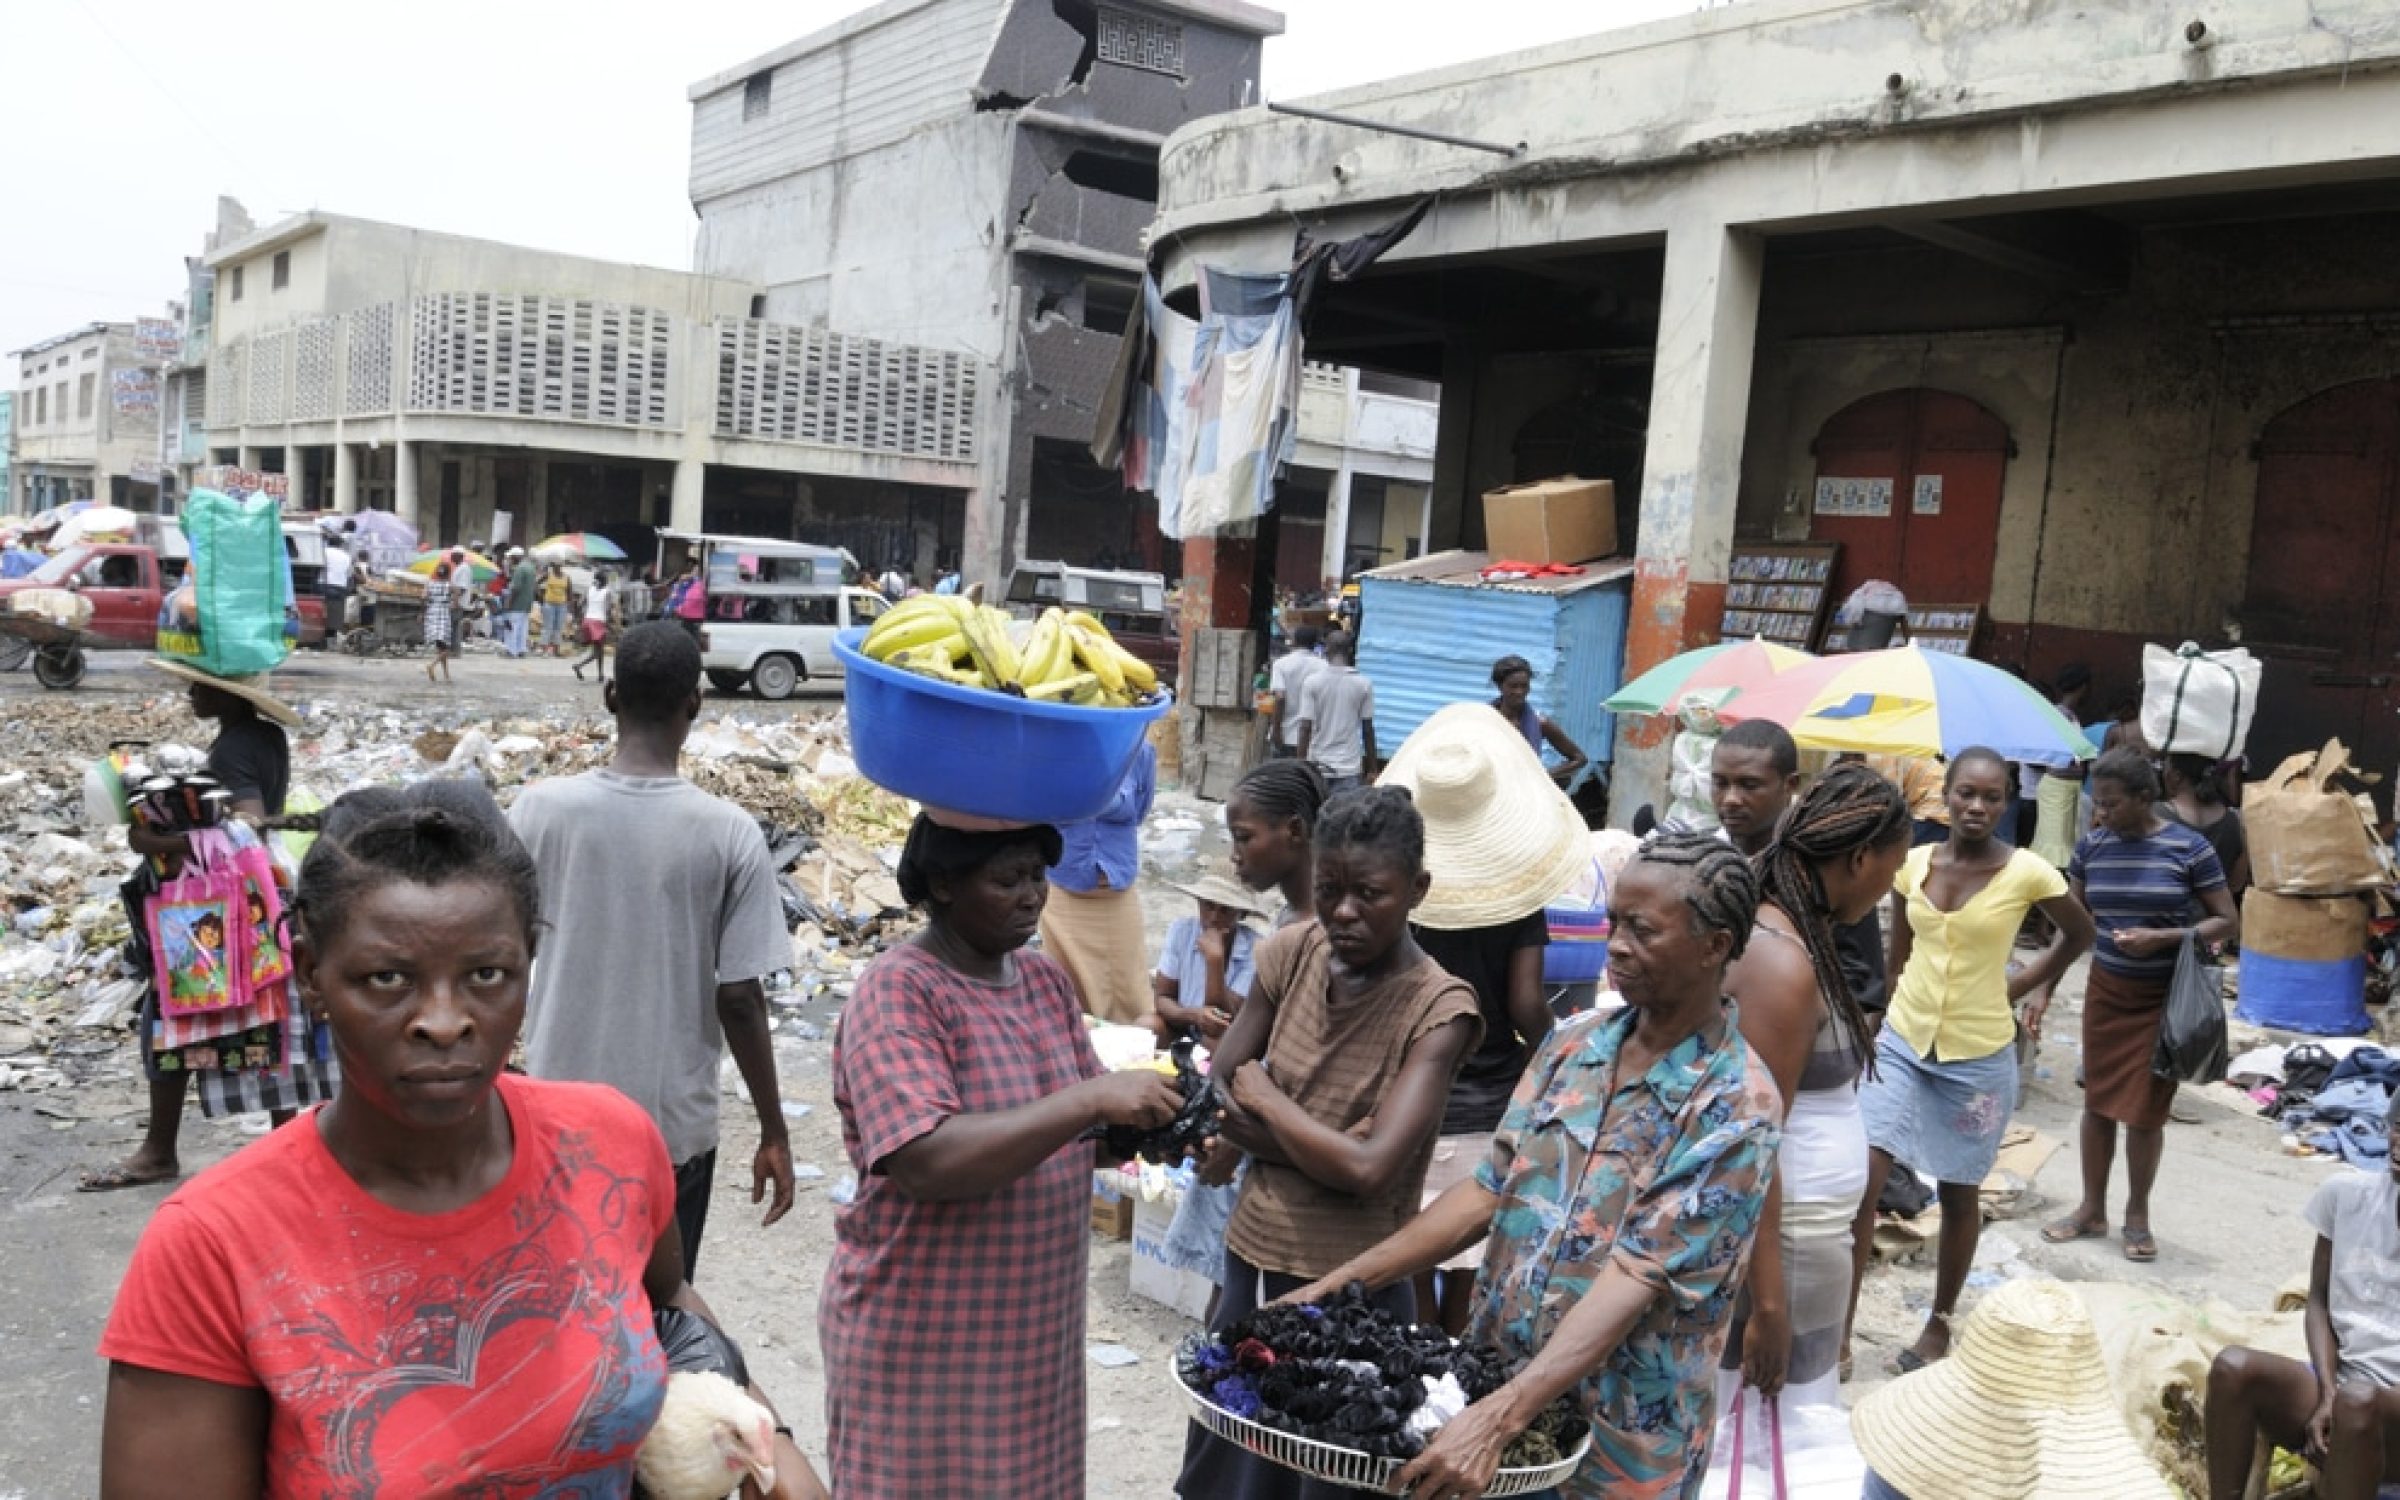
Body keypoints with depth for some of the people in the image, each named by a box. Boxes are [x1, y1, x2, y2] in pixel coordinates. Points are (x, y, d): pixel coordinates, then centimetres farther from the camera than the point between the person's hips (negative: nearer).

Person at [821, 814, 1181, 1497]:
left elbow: (1071, 1133, 8)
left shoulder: (1048, 981, 4)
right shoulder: (897, 992, -18)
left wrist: (1155, 1129, -13)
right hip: (921, 1335, -7)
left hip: (1032, 1325, 7)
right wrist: (1091, 1099, -31)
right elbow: (927, 1162, -29)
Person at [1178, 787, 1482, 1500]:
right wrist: (1317, 1141, -15)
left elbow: (1369, 1168, -27)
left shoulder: (1439, 1009, -18)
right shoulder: (1294, 952, -4)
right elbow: (1211, 1098, 0)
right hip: (1249, 1262, 5)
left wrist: (1259, 1094, -12)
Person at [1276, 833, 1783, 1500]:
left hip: (1619, 1441, -5)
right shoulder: (1574, 1041, 0)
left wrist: (1497, 1419, -32)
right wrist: (1344, 1281, -3)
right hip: (1493, 1380, 5)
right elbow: (1490, 1189, 3)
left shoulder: (1735, 1108, -17)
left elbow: (1636, 1276, -25)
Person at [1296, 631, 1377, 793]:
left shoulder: (1312, 683, -4)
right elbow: (1368, 730, 0)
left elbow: (1305, 728, -7)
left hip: (1318, 766, 0)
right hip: (1350, 768, 0)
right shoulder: (1364, 685, -2)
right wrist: (1371, 770, 7)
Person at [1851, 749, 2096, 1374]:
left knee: (1958, 1194, 13)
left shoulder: (2028, 872, -11)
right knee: (1862, 1176, -8)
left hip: (1978, 1056, -2)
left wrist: (2027, 983, 5)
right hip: (1901, 1041, 2)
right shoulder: (1912, 863, -3)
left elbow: (2080, 932, 8)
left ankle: (1939, 1323, 32)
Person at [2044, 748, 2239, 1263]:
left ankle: (2137, 1215, 23)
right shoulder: (2092, 846, -3)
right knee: (2098, 1101, 9)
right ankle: (2092, 1209, 23)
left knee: (2145, 1110, 5)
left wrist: (2165, 937, -23)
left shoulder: (2188, 848, -12)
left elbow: (2229, 922, -8)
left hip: (2167, 998, -3)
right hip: (2106, 990, 3)